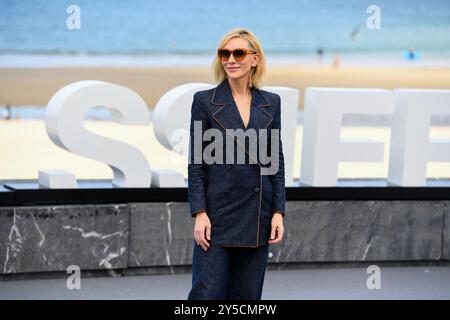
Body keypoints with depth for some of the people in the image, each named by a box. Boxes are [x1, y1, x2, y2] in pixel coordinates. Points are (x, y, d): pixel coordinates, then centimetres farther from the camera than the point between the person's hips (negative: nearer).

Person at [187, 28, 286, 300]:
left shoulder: (271, 103, 8)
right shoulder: (205, 101, -1)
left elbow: (277, 160, 9)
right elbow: (196, 163, -3)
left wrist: (278, 212, 2)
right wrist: (200, 213, -11)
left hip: (257, 214, 3)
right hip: (218, 214, -3)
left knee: (248, 294, 7)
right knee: (208, 292, -5)